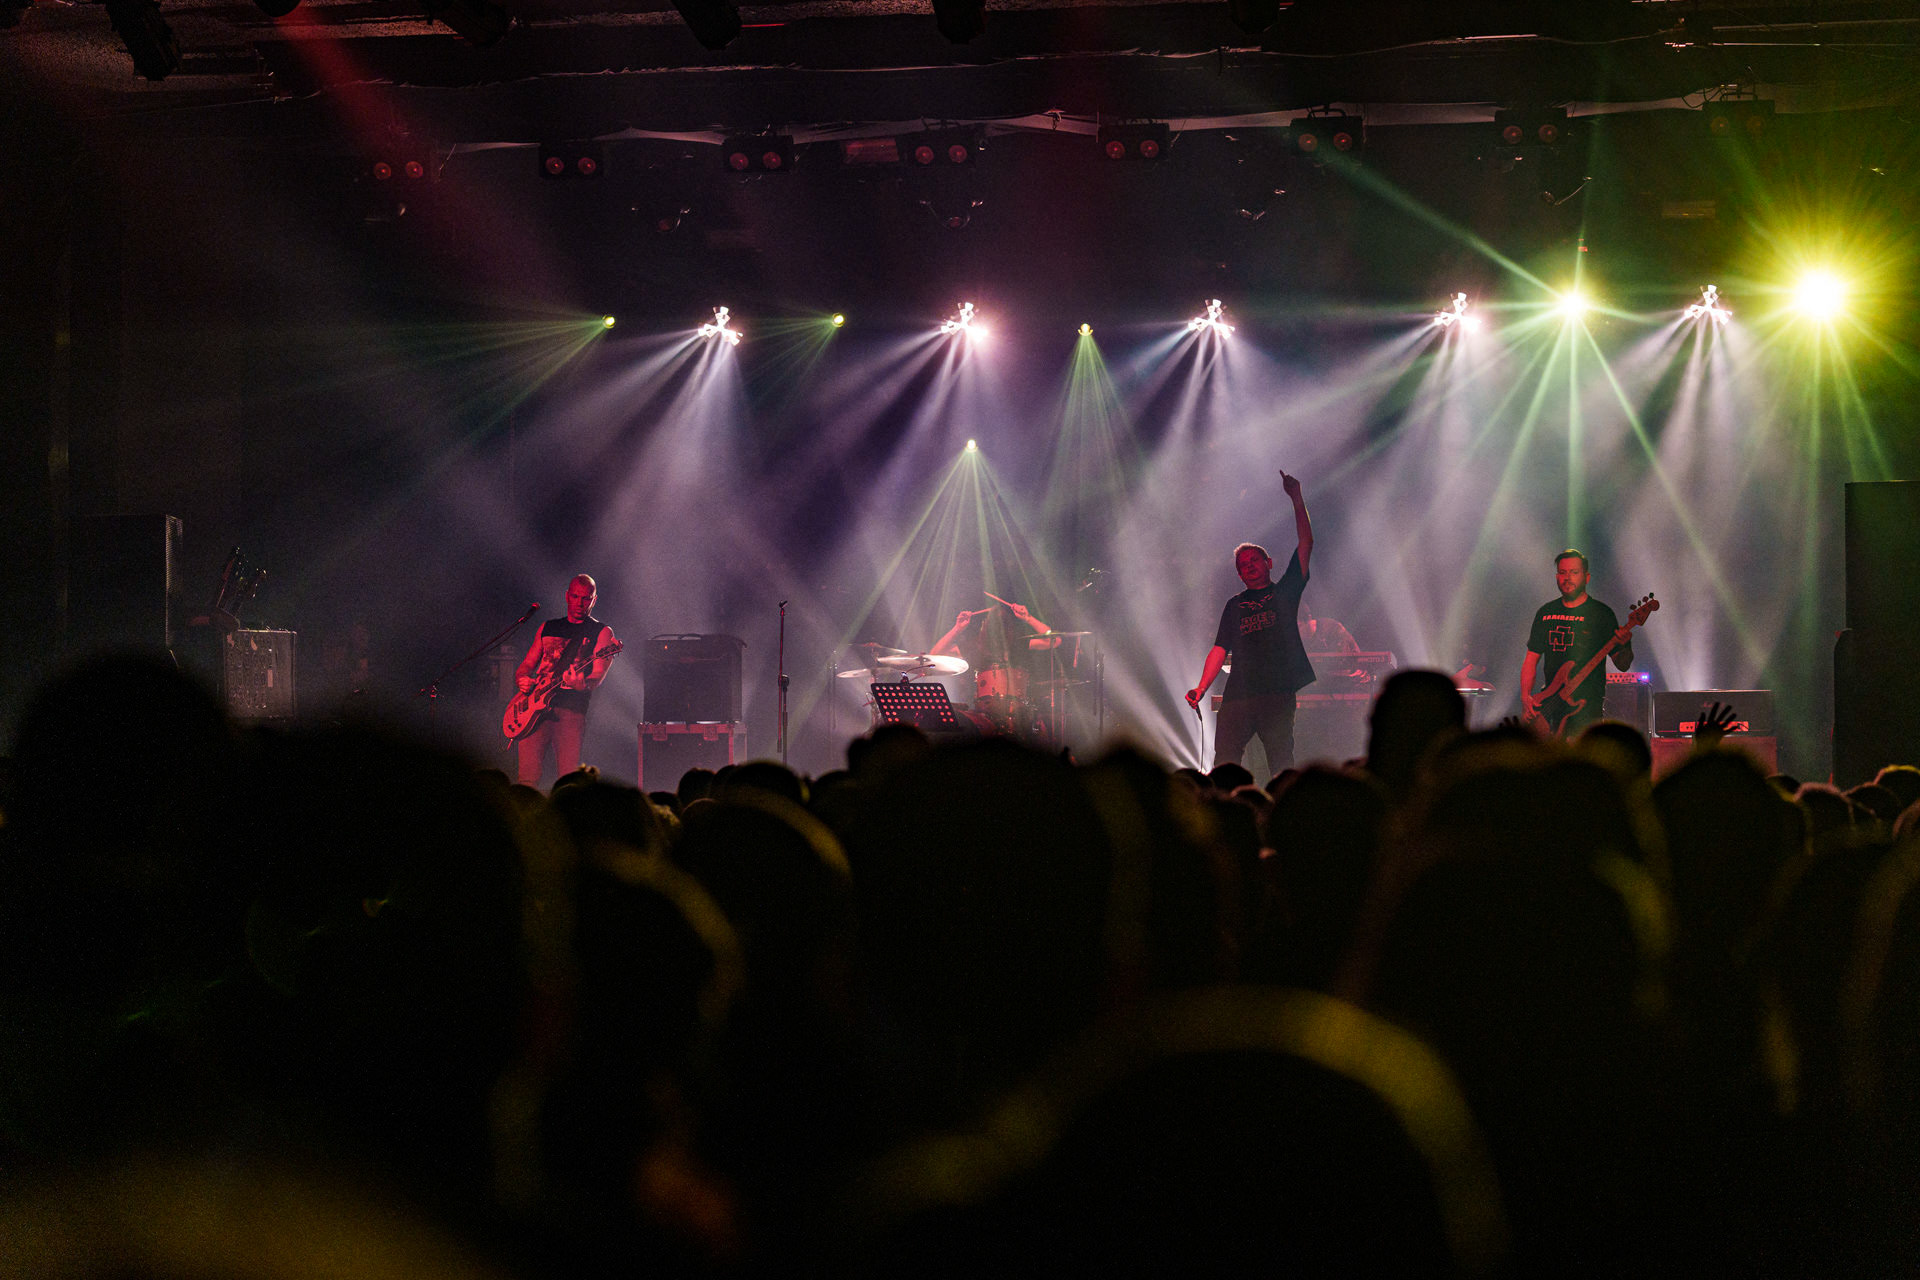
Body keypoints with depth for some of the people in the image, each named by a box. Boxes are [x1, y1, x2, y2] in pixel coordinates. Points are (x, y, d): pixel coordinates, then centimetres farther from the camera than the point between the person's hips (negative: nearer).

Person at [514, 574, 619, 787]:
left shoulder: (602, 632, 8)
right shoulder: (548, 628, 22)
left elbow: (598, 675, -5)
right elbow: (526, 665, 24)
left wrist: (583, 685, -28)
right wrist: (522, 680, 1)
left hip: (571, 711, -3)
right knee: (527, 779, -9)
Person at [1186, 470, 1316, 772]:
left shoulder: (1285, 592, 13)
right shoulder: (1236, 605, 20)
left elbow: (1306, 544, 4)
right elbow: (1220, 649, 14)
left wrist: (1297, 499, -1)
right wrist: (1201, 687, 1)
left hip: (1278, 693, -2)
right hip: (1238, 695, 2)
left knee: (1281, 766, -6)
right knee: (1223, 762, -8)